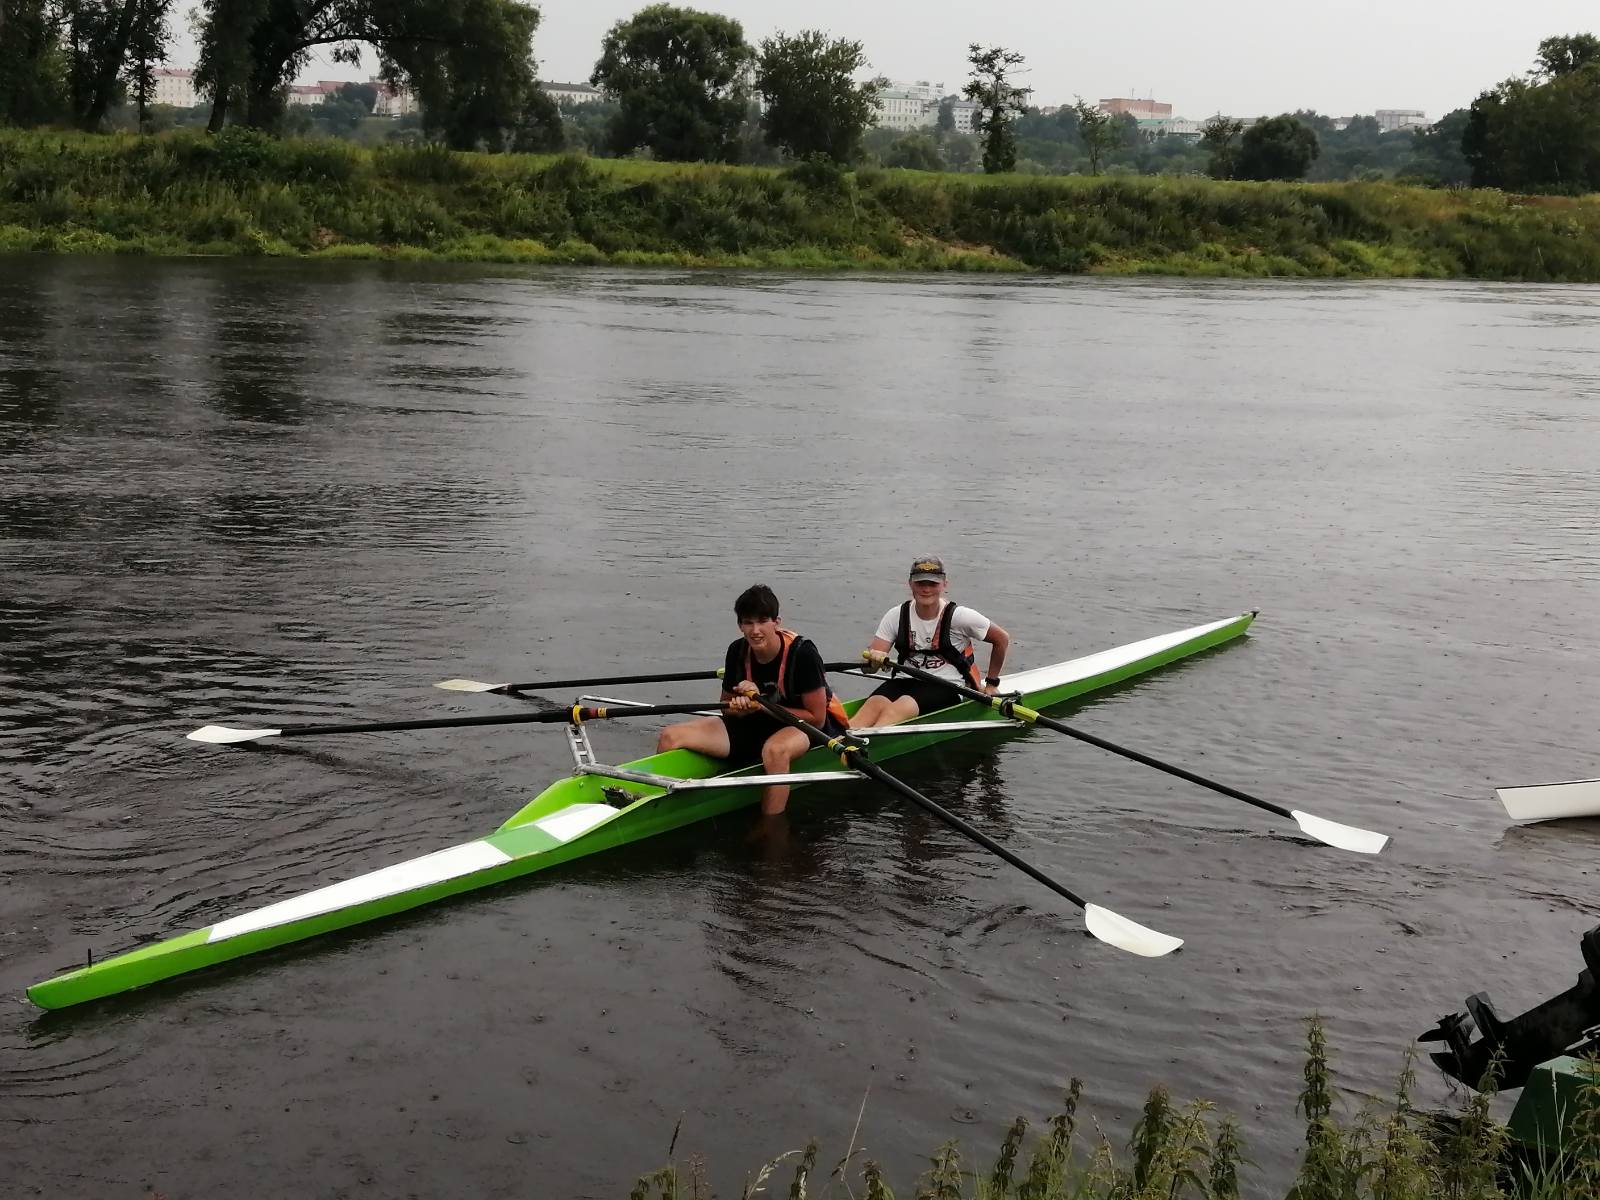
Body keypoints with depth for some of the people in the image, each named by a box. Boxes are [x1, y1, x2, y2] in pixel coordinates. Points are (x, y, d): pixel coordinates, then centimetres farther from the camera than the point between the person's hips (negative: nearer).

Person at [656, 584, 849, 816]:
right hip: (755, 726, 6)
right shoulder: (737, 651, -6)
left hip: (805, 727, -5)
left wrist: (762, 704, -21)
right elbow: (726, 708, 9)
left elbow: (817, 718, -19)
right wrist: (738, 708, -17)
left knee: (774, 749, -43)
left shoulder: (802, 653, -21)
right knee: (670, 737, -11)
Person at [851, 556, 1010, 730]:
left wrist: (991, 684, 11)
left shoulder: (958, 616, -4)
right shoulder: (896, 616, 4)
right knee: (874, 703, -33)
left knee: (901, 707, -37)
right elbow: (868, 668, 0)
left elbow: (1002, 639, 6)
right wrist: (874, 661, -25)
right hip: (905, 681, 4)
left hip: (947, 689, -3)